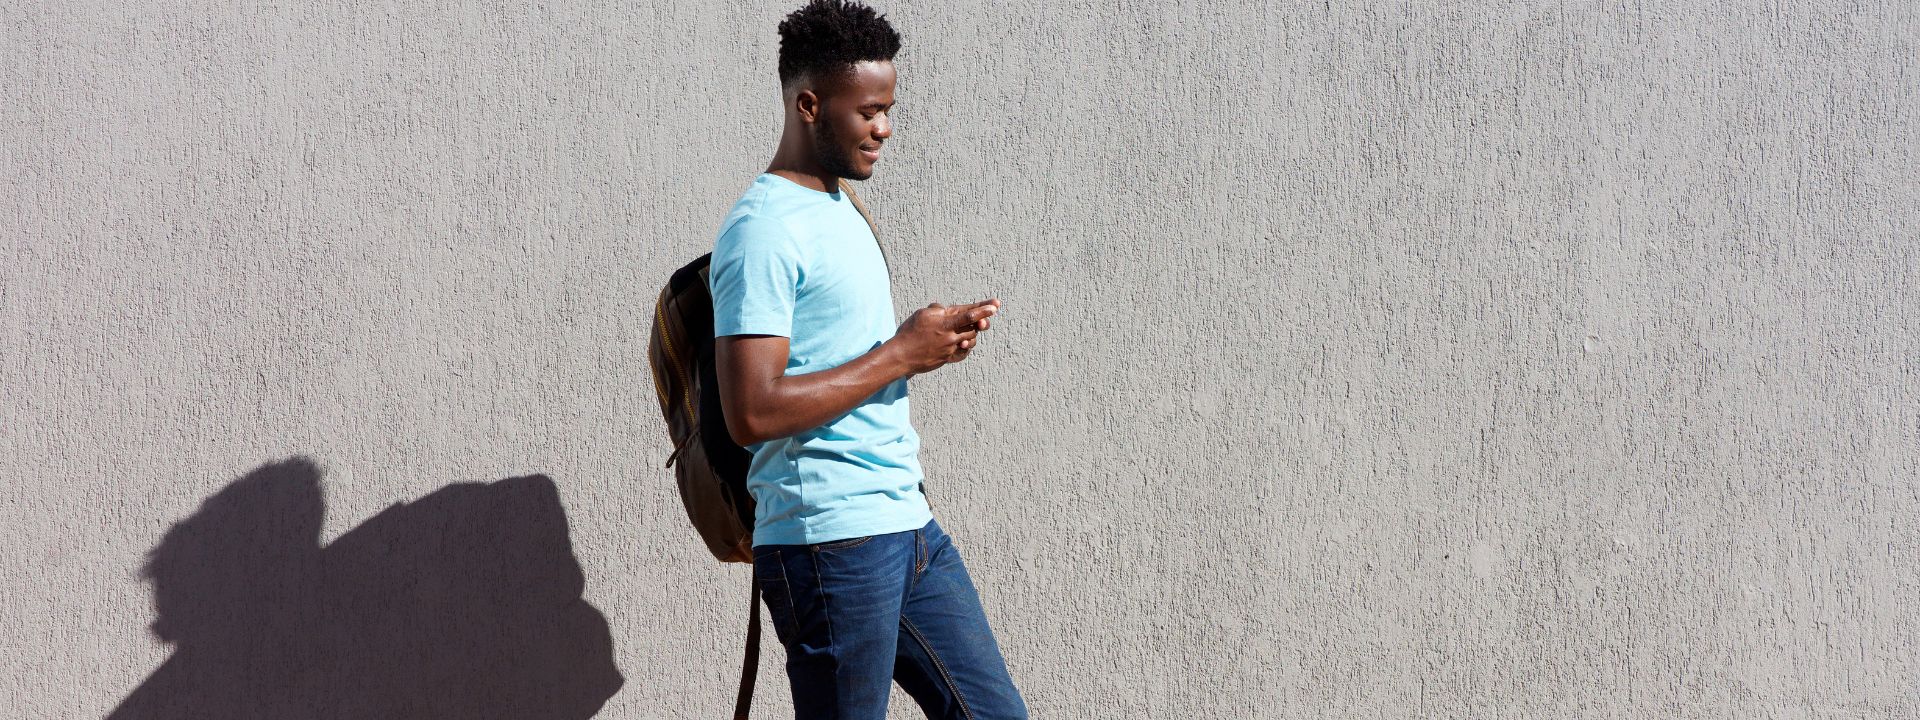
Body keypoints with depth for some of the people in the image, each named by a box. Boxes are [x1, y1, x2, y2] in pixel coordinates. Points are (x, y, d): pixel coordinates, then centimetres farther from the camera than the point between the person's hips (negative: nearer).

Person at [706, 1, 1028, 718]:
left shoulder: (839, 209, 16)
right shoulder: (763, 233, -15)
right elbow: (752, 413, -24)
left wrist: (934, 341, 4)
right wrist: (902, 353, -16)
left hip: (909, 524, 9)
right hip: (832, 544, -9)